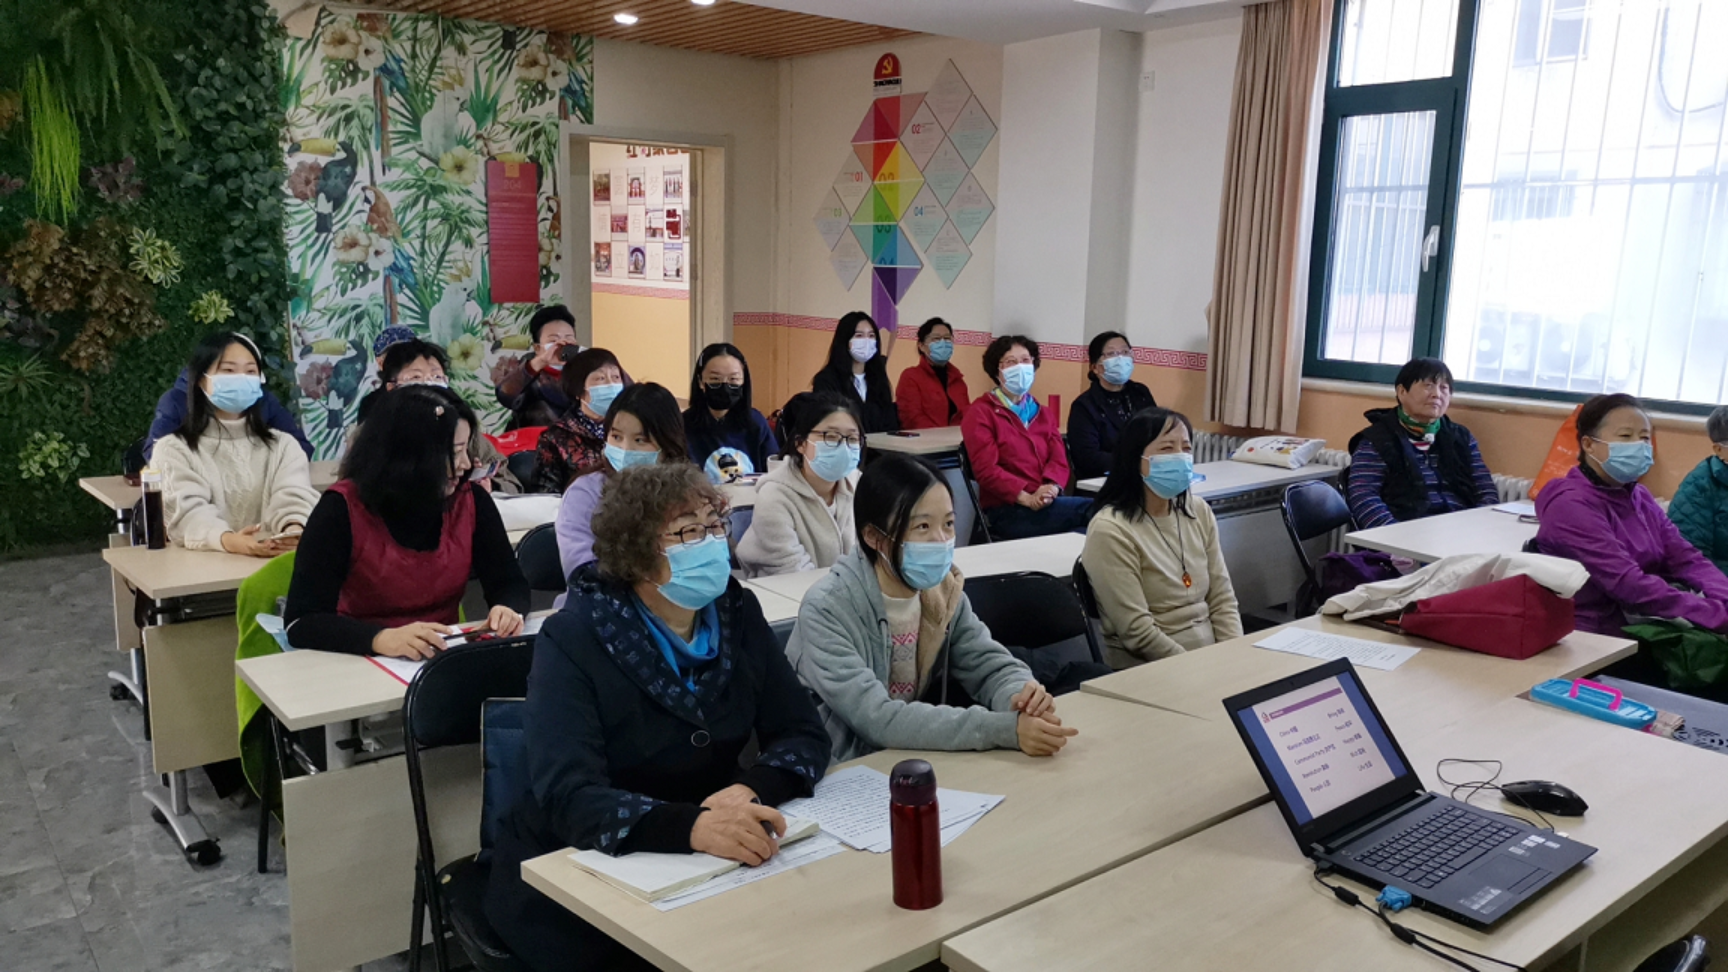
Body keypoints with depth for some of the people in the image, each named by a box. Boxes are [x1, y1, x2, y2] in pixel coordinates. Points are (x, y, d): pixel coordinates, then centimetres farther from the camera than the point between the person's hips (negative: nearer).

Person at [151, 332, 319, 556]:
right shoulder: (174, 449, 7)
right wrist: (228, 540, -31)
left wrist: (294, 529, -28)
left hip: (276, 559, 2)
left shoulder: (282, 445, 15)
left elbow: (295, 495, -4)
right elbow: (187, 511, -9)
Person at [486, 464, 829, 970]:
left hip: (693, 865, 5)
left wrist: (751, 790, -26)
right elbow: (567, 798, -28)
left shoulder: (737, 614, -2)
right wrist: (691, 827, -45)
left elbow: (804, 734, -4)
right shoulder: (573, 641, -17)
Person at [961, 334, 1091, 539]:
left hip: (1048, 504, 6)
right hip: (1006, 510, -6)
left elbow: (1059, 459, 7)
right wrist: (1027, 499, -22)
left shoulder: (1044, 414, 22)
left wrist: (1051, 488, -16)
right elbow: (986, 469, -10)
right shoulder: (980, 413, 2)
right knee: (1094, 510, -26)